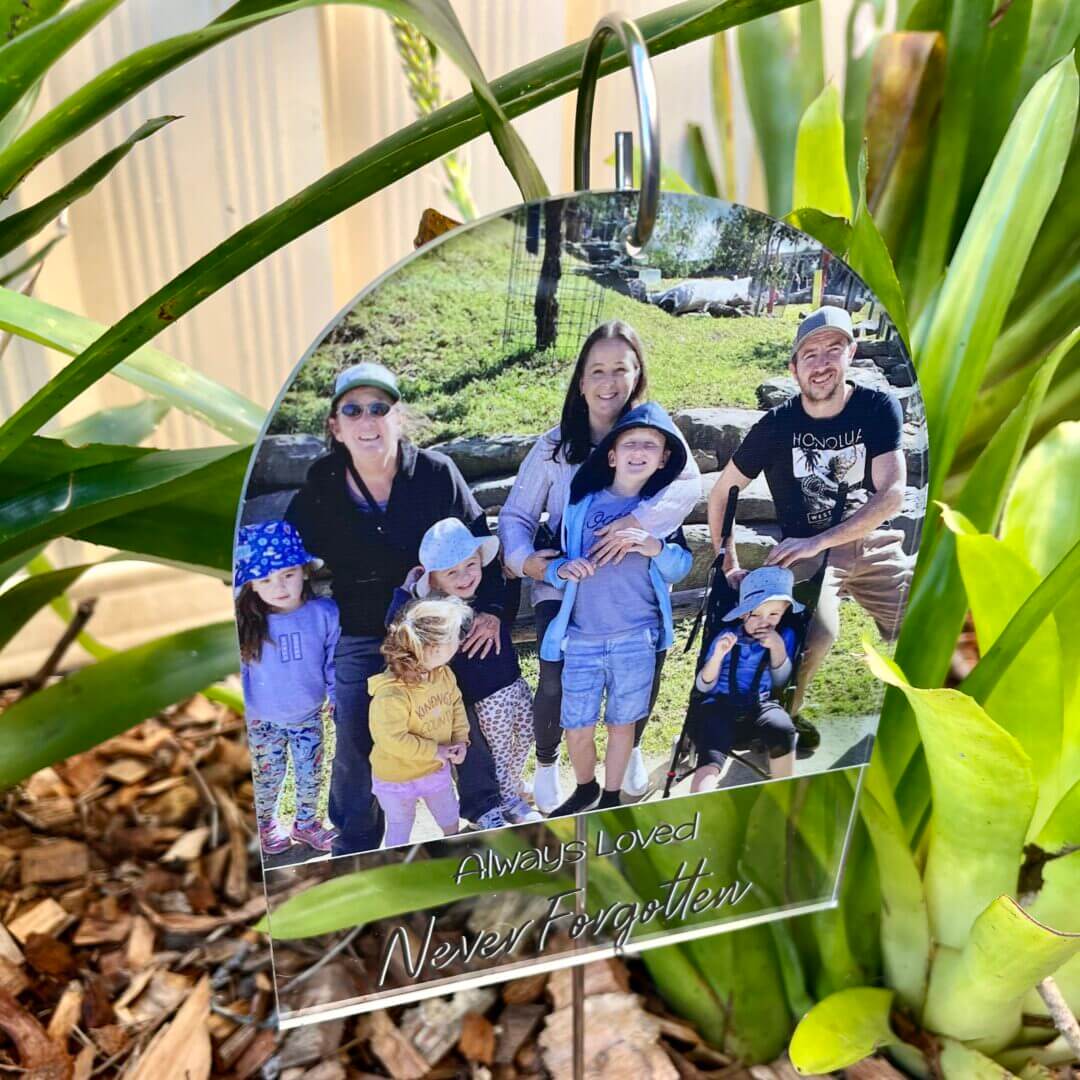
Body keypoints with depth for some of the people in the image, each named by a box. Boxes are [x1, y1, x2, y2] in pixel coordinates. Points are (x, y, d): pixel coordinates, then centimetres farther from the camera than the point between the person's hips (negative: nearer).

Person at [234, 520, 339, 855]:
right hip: (263, 720, -1)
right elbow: (237, 670, -7)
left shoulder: (324, 613, -19)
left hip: (309, 716, 1)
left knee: (311, 775, 18)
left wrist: (339, 699, 3)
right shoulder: (245, 622, -20)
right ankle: (265, 823, 47)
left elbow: (334, 662, -5)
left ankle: (306, 822, 45)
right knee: (268, 777, 18)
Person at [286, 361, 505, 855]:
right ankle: (355, 841, 33)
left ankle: (484, 807, 42)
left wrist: (490, 608, -10)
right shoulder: (320, 488, -11)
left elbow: (480, 542, -6)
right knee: (355, 740, 7)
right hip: (359, 638, 1)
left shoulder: (436, 473, -15)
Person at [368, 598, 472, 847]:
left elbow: (456, 705, 4)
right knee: (400, 827, 16)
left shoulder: (444, 674, -12)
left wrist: (461, 740, -9)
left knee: (450, 817, 26)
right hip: (397, 776, -6)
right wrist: (435, 751, -26)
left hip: (437, 768, 7)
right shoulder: (390, 694, -37)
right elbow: (392, 739, -33)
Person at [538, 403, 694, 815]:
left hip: (637, 637, 0)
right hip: (582, 636, 0)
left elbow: (682, 566, 3)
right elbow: (553, 562, 5)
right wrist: (562, 570, -17)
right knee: (577, 728, 6)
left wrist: (658, 550, -17)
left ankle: (611, 797, 35)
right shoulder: (581, 504, 1)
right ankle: (585, 789, 36)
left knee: (622, 722, 12)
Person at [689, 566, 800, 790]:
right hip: (719, 705, -1)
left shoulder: (785, 635, 9)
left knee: (783, 730, -34)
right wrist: (718, 655, -16)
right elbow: (703, 687, 3)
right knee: (711, 756, -31)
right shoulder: (727, 636, 5)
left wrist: (778, 647, -7)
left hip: (760, 705, 2)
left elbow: (780, 683, 8)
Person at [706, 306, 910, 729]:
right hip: (807, 551, -2)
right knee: (816, 632, -30)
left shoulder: (878, 408, -6)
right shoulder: (777, 424, -7)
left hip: (874, 546, 3)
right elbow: (721, 492, 2)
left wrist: (819, 541, -23)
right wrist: (729, 565, -2)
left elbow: (892, 494, -14)